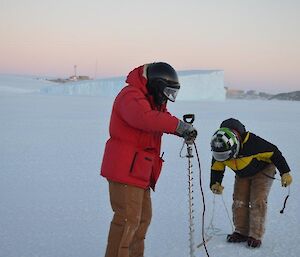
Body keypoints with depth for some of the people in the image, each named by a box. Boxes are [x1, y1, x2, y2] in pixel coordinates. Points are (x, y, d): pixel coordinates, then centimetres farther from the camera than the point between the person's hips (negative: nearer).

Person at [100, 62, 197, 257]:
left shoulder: (153, 101, 18)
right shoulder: (131, 96, -16)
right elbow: (146, 118, -34)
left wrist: (184, 131, -5)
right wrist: (180, 125, -31)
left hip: (139, 172, 10)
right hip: (125, 170, -10)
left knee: (143, 217, 17)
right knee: (128, 220, -9)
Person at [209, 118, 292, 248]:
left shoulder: (251, 142, -40)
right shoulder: (218, 150, -22)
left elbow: (273, 152, -29)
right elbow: (216, 168, -5)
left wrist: (285, 173, -26)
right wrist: (215, 184, -21)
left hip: (263, 170, -5)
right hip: (242, 175, 5)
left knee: (258, 202, -15)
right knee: (239, 202, -3)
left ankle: (255, 236, -8)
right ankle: (241, 232, 10)